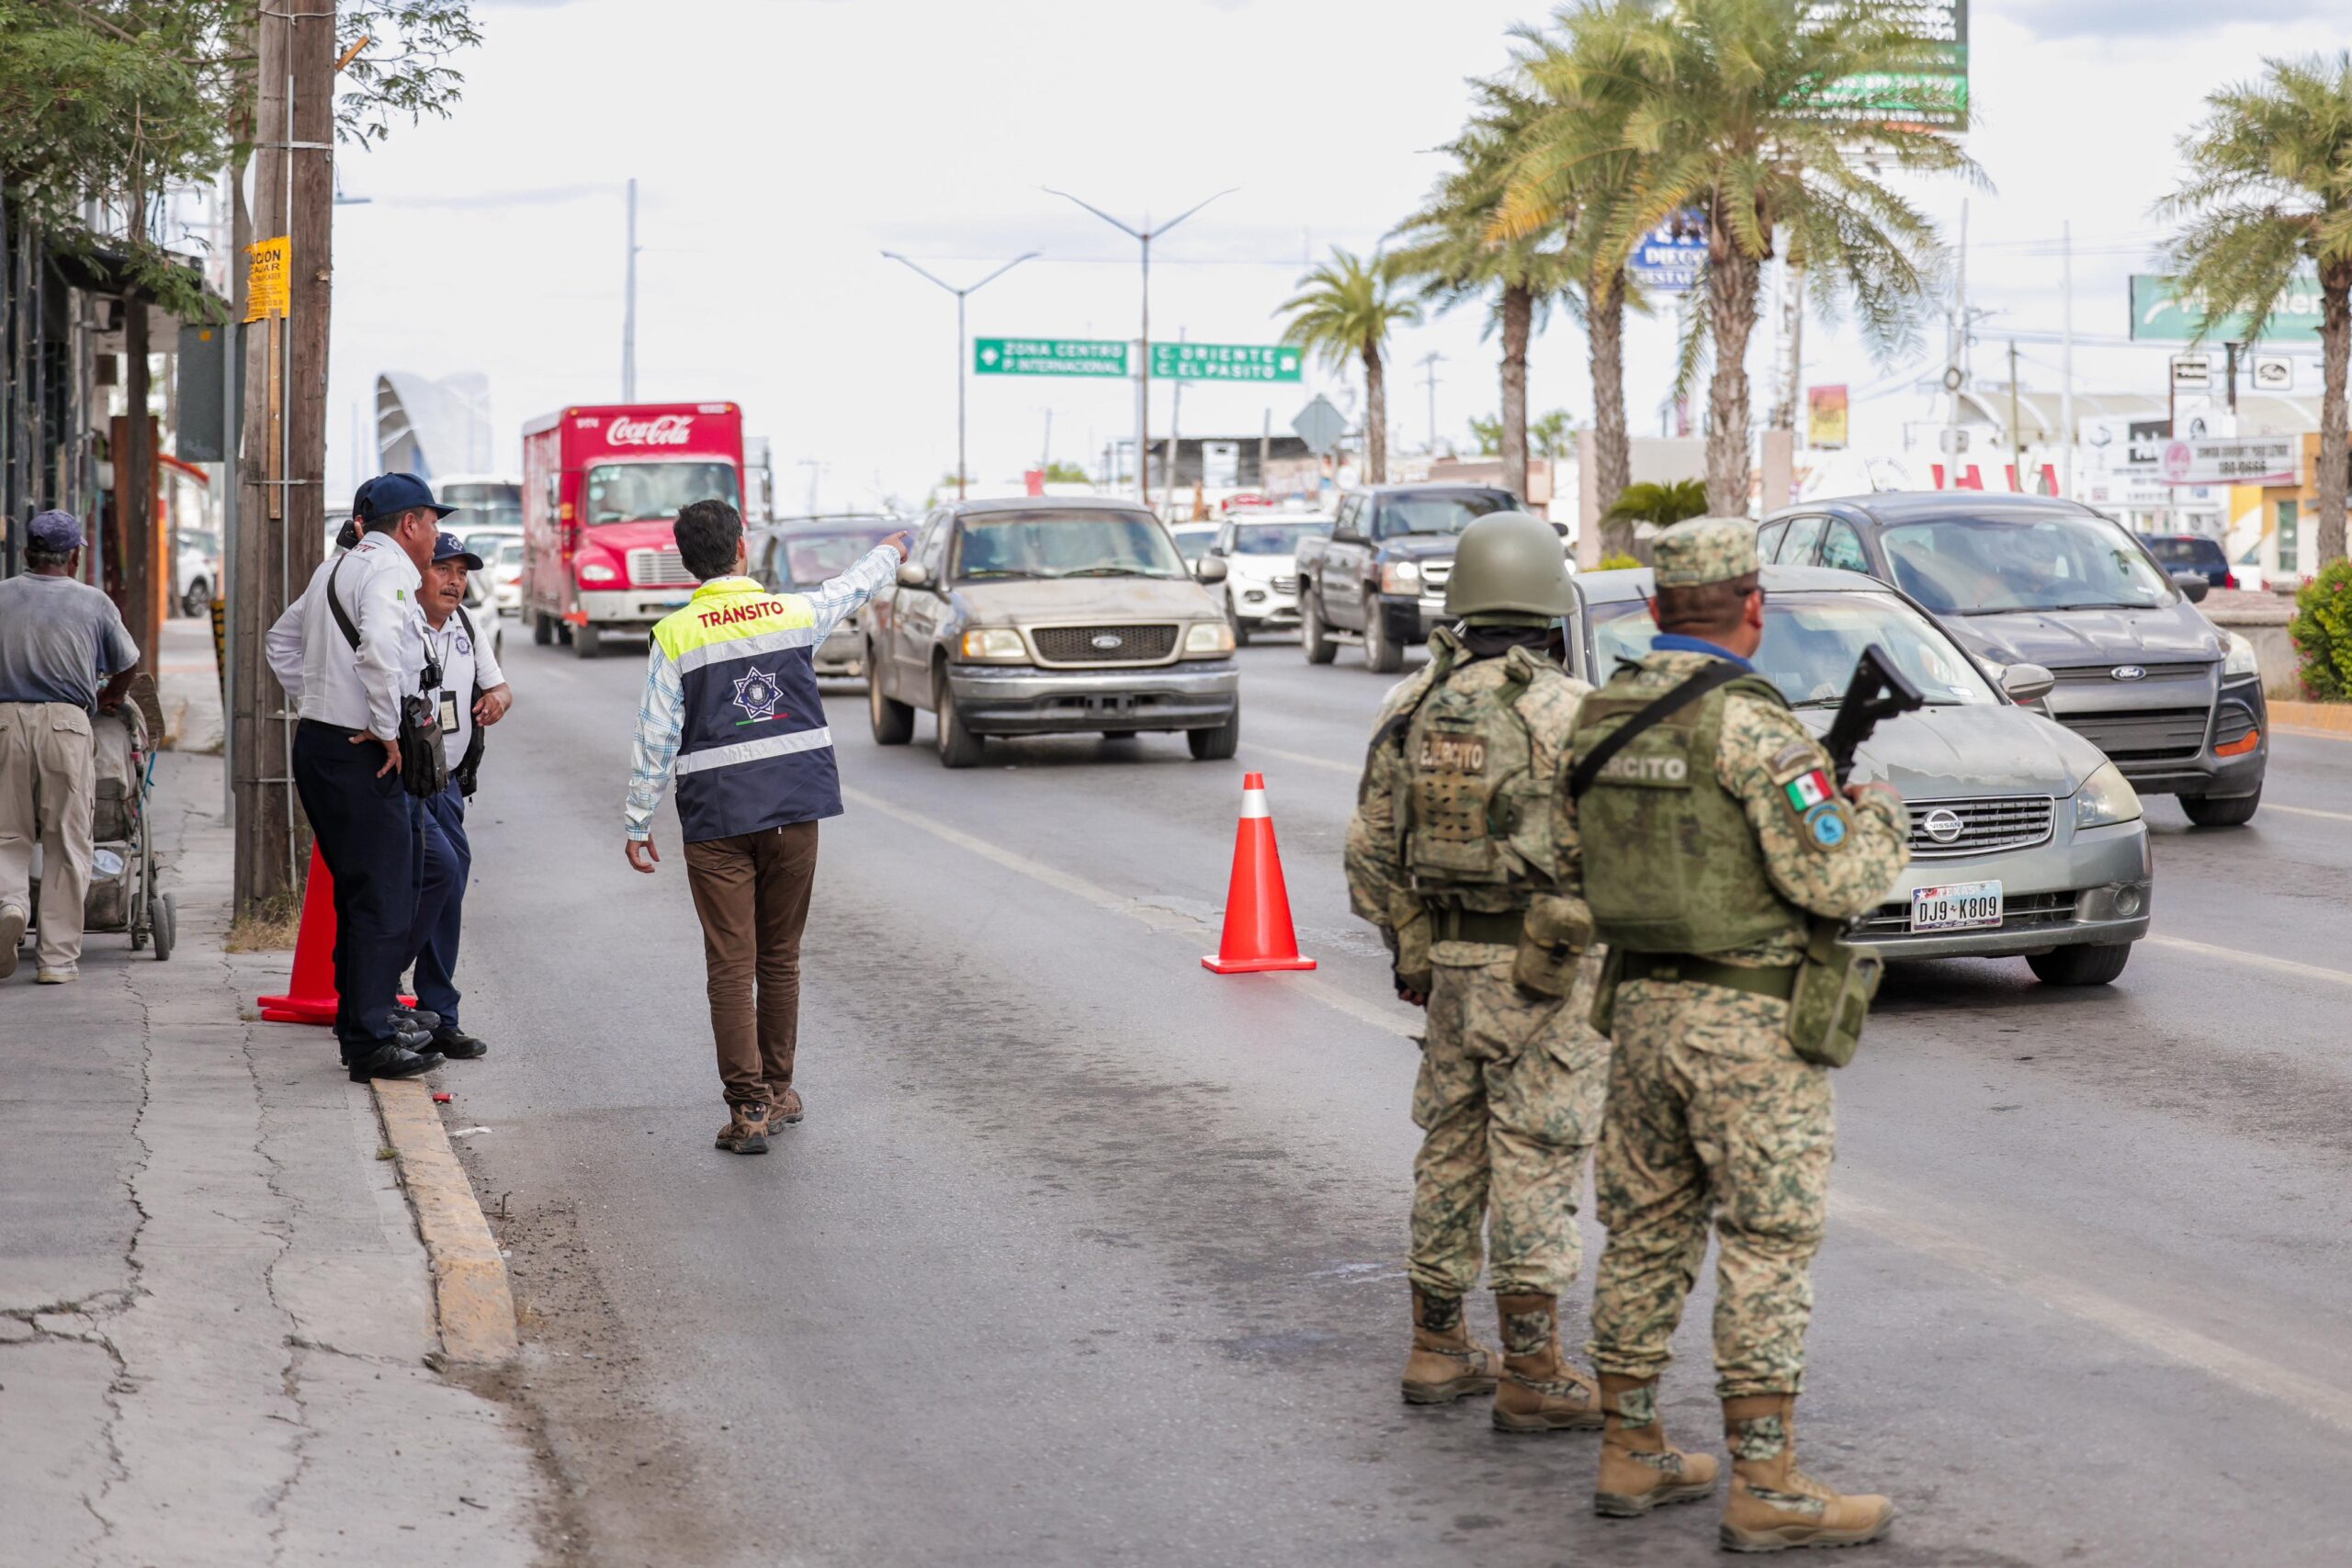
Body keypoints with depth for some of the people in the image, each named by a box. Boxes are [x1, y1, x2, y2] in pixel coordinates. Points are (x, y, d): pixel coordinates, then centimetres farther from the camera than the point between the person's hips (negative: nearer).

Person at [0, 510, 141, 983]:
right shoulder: (94, 603, 6)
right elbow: (128, 665, 17)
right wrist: (107, 697, 38)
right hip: (66, 721, -1)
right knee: (66, 843, 4)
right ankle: (58, 957, 5)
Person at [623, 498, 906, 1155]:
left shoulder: (674, 635, -4)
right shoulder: (794, 612, 3)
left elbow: (655, 739, -4)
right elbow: (853, 588, 25)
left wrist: (637, 824, 4)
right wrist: (890, 551, 47)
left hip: (717, 817, -2)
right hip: (795, 806, 3)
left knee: (731, 966, -1)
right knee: (780, 958, 15)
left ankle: (748, 1108, -5)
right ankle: (777, 1090, 26)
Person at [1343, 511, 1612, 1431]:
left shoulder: (1411, 707, 3)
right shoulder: (1568, 712, -13)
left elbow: (1371, 850, 6)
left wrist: (1406, 949, 18)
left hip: (1448, 961, 5)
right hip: (1547, 970, -5)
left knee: (1453, 1150, 15)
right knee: (1536, 1163, -3)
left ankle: (1437, 1351, 22)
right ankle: (1532, 1378, -2)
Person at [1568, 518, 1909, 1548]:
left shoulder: (1603, 717, 6)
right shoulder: (1747, 722, -17)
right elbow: (1834, 881, -20)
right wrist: (1880, 818, 2)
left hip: (1642, 1005, 7)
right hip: (1751, 1023, -7)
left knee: (1647, 1232, 15)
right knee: (1768, 1249, -2)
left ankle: (1630, 1454, 21)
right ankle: (1765, 1489, -1)